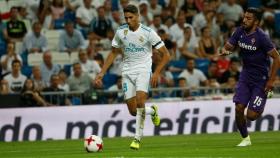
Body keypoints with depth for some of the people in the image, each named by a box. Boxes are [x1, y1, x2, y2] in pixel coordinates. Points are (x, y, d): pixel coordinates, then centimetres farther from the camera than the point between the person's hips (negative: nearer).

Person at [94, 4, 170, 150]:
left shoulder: (148, 33, -9)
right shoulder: (120, 32, 2)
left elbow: (166, 55, -5)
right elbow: (113, 53, 15)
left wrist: (157, 73, -15)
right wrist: (102, 73, 8)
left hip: (143, 69, -4)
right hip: (127, 71, 4)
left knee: (140, 101, -27)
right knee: (133, 111, 0)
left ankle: (137, 138, -20)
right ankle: (152, 110, 34)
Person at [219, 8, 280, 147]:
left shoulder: (261, 37, -21)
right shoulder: (240, 31, -2)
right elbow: (228, 46, 5)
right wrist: (224, 51, -21)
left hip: (261, 79, -5)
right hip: (246, 75, 5)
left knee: (251, 115, -8)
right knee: (239, 108, -7)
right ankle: (245, 139, 13)